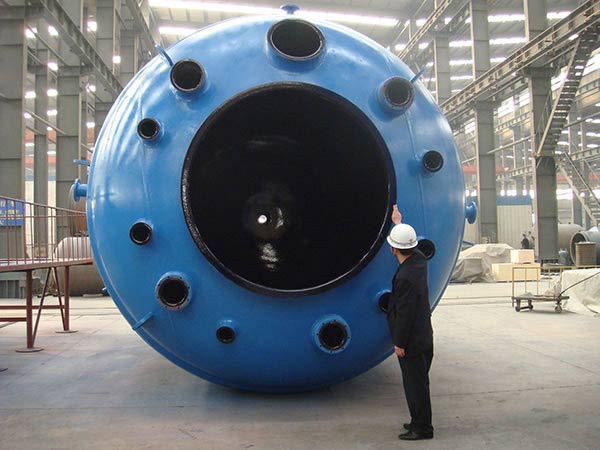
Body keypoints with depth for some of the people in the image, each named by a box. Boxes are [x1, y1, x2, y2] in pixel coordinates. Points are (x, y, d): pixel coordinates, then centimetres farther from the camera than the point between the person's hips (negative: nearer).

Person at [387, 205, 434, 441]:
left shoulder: (405, 277, -27)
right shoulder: (419, 260, 0)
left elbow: (404, 313, -23)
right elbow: (411, 245, 24)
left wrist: (399, 343, -14)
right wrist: (399, 223, 36)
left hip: (411, 341, -10)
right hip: (423, 337, 10)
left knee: (415, 384, 3)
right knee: (418, 382, 20)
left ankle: (421, 428, 15)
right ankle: (419, 421, 33)